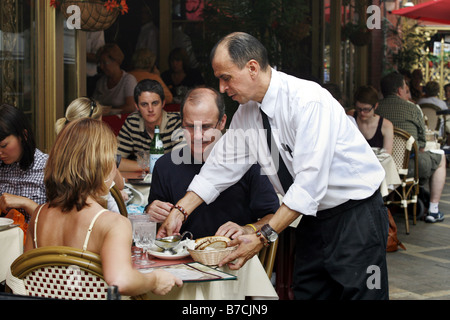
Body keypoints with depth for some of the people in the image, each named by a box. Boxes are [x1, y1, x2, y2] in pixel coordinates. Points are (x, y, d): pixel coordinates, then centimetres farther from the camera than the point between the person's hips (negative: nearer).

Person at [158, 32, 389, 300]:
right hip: (315, 216, 7)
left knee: (358, 293, -6)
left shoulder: (308, 101, -25)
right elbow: (221, 166, 8)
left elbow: (310, 181, -29)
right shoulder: (247, 112, 1)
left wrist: (264, 236, -30)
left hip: (356, 214, -7)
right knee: (307, 292, 10)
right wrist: (181, 211, 0)